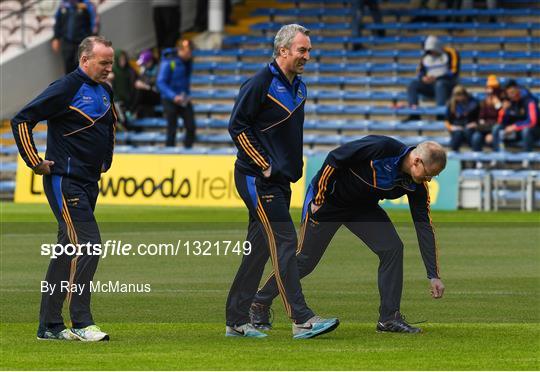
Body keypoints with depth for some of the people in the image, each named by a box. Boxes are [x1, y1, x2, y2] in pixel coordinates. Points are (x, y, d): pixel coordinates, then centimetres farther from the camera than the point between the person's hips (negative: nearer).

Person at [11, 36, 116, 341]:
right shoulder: (65, 89, -12)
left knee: (68, 252, 10)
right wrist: (35, 162, -13)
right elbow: (21, 120, -14)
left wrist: (106, 160, 26)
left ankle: (50, 325, 15)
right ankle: (81, 324, -13)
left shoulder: (105, 92, 13)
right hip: (65, 181, -9)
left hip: (89, 184, 9)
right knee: (87, 246, -15)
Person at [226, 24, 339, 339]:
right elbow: (237, 126, -14)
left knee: (258, 249, 9)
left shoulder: (298, 86, 15)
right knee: (284, 242, -14)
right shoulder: (261, 83, -12)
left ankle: (236, 321, 14)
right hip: (257, 178, -9)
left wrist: (293, 167, 15)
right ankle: (302, 319, -17)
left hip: (280, 180, 9)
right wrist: (264, 164, -15)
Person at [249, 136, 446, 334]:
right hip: (327, 198, -5)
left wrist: (434, 275, -11)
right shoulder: (381, 148, -32)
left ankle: (389, 318, -3)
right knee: (305, 260, -2)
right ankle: (260, 303, 19)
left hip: (363, 207, 5)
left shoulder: (416, 185, -13)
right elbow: (334, 158, -24)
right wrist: (318, 199, -18)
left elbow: (424, 226, -9)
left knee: (392, 248, -12)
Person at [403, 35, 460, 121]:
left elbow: (454, 73, -14)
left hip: (449, 85, -5)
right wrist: (423, 78, -16)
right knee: (413, 85, -17)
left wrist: (436, 78, -22)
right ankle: (414, 115, -27)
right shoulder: (426, 57, 10)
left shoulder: (451, 53, -6)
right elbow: (421, 72, 9)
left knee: (440, 84, -39)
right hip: (431, 85, 5)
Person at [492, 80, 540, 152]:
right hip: (517, 131, 6)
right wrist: (504, 110, -19)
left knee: (526, 129, -40)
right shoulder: (509, 102, -2)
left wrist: (515, 126, -30)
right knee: (496, 128, -11)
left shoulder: (529, 101, -21)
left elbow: (532, 122, -31)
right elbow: (501, 122, -1)